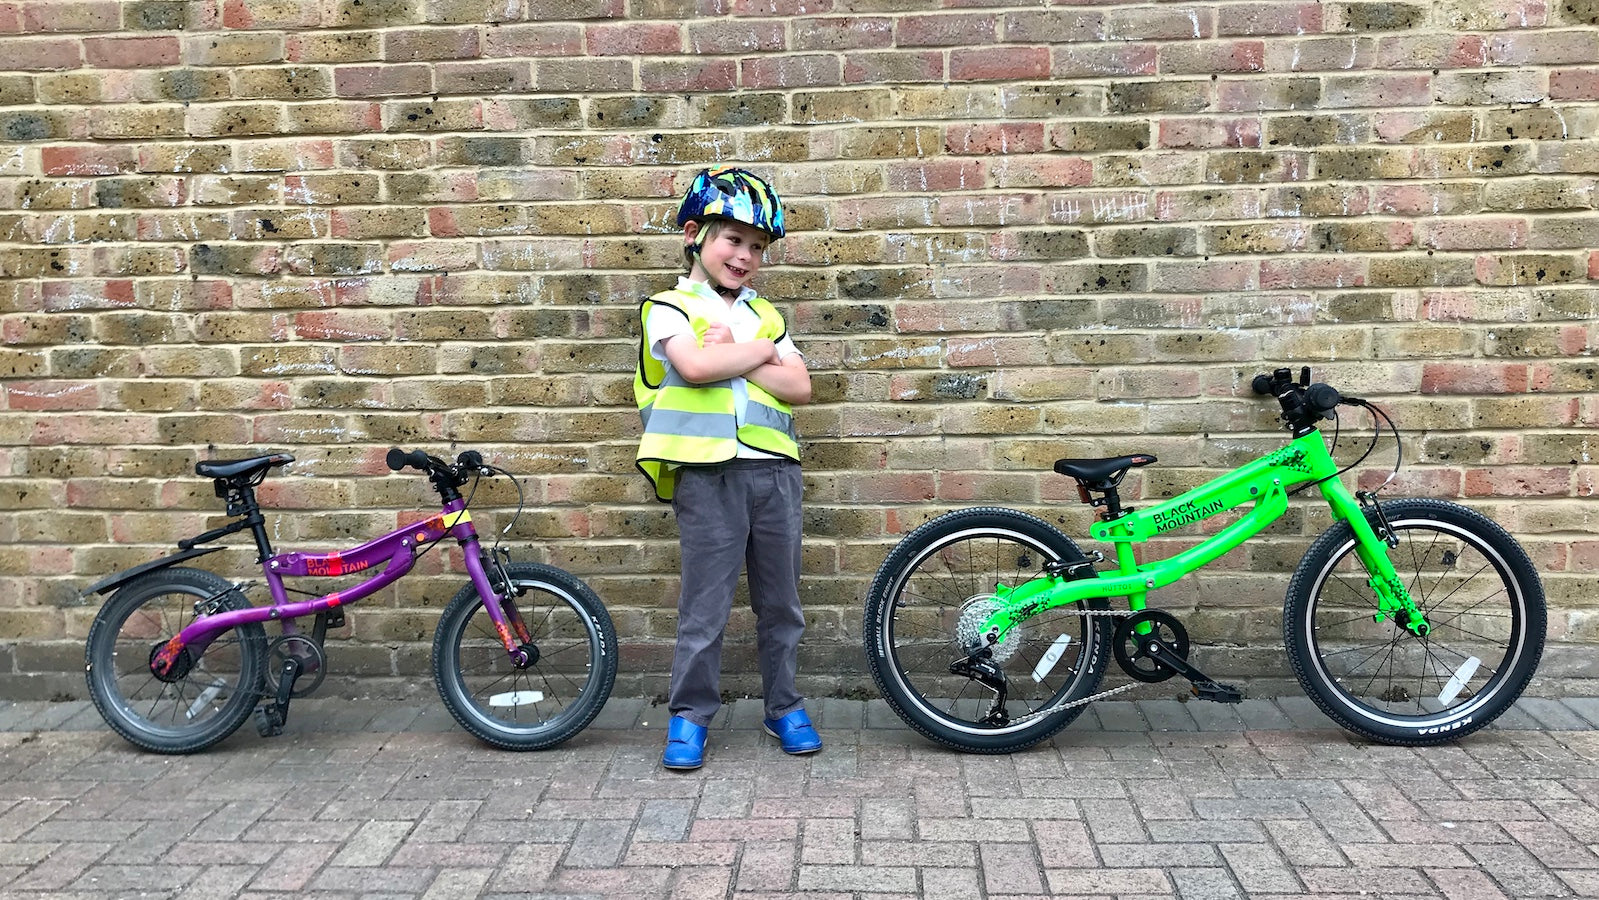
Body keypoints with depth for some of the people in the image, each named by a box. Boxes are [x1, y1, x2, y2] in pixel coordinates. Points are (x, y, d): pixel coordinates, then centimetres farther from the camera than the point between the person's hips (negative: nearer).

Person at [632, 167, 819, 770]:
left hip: (774, 470, 5)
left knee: (780, 600, 12)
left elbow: (799, 387, 4)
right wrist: (759, 353, -4)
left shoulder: (764, 314, 17)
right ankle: (689, 715, 16)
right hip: (708, 473, -4)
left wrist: (733, 355, -7)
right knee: (705, 606, 1)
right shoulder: (670, 308, 3)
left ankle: (784, 707, 27)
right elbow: (695, 366, -18)